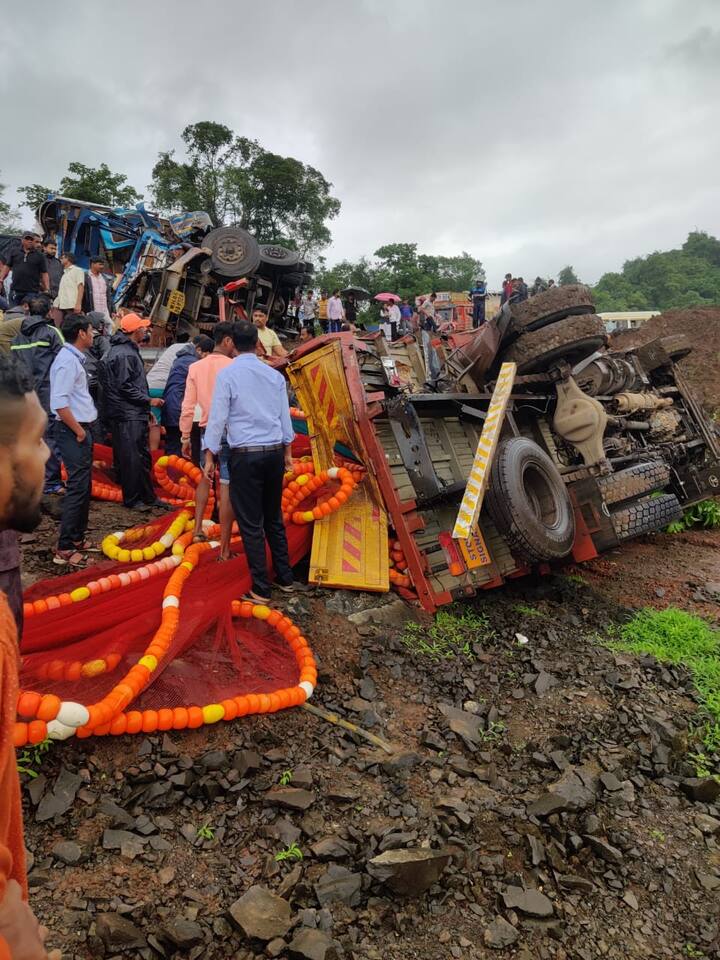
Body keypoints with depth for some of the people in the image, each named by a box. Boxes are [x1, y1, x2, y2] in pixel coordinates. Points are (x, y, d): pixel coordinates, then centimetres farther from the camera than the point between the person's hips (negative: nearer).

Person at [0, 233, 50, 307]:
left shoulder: (40, 255, 6)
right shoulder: (14, 252, 12)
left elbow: (44, 273, 3)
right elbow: (7, 267, 12)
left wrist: (47, 289, -5)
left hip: (32, 292, -3)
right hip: (15, 290, 3)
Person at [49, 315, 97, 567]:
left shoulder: (75, 358, 15)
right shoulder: (67, 361, -16)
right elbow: (59, 403, -24)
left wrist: (84, 429, 13)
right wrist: (79, 431, -17)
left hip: (81, 428, 10)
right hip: (72, 431, -10)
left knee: (83, 487, 16)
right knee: (77, 488, -9)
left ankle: (77, 538, 27)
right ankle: (65, 549, -5)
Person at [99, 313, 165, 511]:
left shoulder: (130, 350, 18)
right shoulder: (124, 354, -16)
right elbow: (125, 387, -21)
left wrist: (146, 407, 21)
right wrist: (149, 400, -14)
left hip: (136, 414, 11)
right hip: (127, 416, -11)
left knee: (143, 456, 15)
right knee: (131, 458, -4)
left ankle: (148, 497, 23)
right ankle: (132, 499, 5)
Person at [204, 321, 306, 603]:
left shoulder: (227, 374, -7)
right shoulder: (275, 375, 6)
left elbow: (218, 417, -7)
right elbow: (285, 416, 11)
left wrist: (210, 456, 0)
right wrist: (287, 451, 20)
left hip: (245, 455, -5)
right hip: (274, 453, 5)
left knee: (251, 524, 2)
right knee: (274, 519, 17)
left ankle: (261, 590, 7)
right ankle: (285, 579, 24)